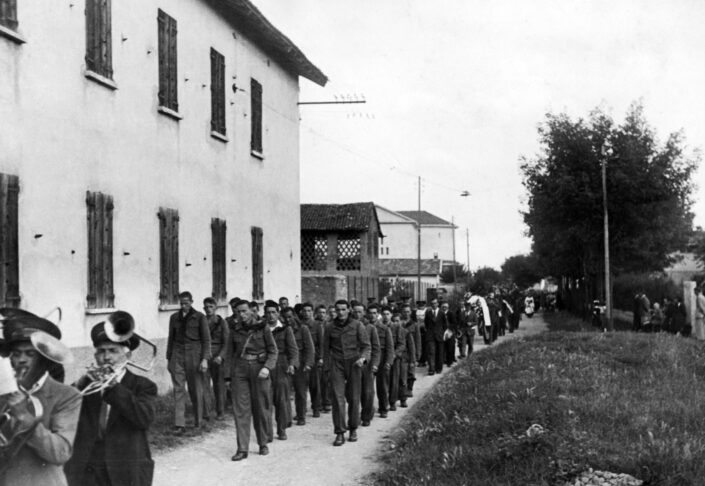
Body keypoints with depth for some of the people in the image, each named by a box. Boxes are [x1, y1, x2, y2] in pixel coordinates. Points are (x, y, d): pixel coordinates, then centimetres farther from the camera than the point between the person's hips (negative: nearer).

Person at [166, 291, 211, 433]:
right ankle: (179, 424, -9)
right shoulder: (174, 317, 10)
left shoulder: (199, 317, 0)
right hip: (178, 355, 2)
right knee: (178, 389, -6)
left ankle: (198, 420, 23)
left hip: (194, 355, -2)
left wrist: (205, 359, -11)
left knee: (196, 389, 5)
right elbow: (171, 338, 17)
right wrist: (169, 358, 15)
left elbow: (206, 339, -2)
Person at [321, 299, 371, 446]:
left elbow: (366, 345, -1)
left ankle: (353, 429, 21)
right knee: (338, 397, -9)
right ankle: (340, 433, -9)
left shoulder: (357, 325, -1)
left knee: (353, 398, 4)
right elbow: (326, 348, 15)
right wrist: (327, 363, 13)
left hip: (353, 363, -1)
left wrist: (363, 358, -19)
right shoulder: (329, 327, 5)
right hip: (336, 364, 1)